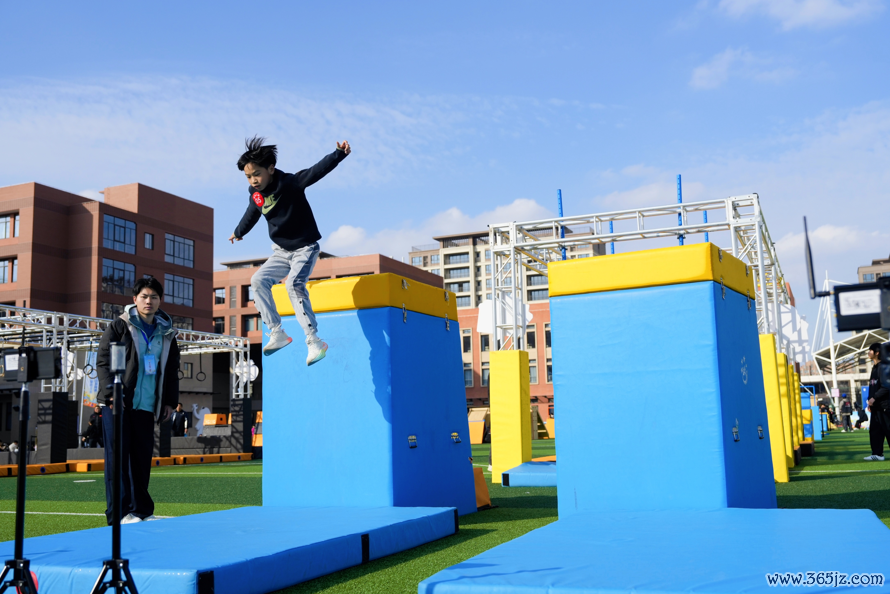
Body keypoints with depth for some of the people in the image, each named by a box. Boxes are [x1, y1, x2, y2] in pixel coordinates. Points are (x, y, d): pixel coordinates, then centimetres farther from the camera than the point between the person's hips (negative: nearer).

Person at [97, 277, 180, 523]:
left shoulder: (166, 333, 13)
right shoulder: (119, 326, 0)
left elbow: (171, 371, 19)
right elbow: (103, 361, -5)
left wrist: (169, 401, 12)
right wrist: (111, 393, -14)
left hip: (146, 406, 4)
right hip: (119, 403, -4)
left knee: (142, 458, 7)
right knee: (118, 456, -3)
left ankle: (141, 511, 15)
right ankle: (120, 513, -1)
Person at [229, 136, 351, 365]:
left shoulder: (289, 183, -21)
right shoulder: (255, 194, -2)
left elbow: (317, 171, -36)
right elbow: (251, 215, 20)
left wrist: (339, 154, -51)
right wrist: (238, 233, 38)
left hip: (305, 247, -7)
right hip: (281, 251, 7)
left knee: (294, 284, -27)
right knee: (258, 281, -8)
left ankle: (314, 341, -27)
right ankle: (277, 334, -6)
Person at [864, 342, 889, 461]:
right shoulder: (874, 368, 17)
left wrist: (874, 398, -19)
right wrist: (870, 402, 15)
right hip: (875, 406, 10)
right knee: (874, 430, 8)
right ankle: (877, 454, 10)